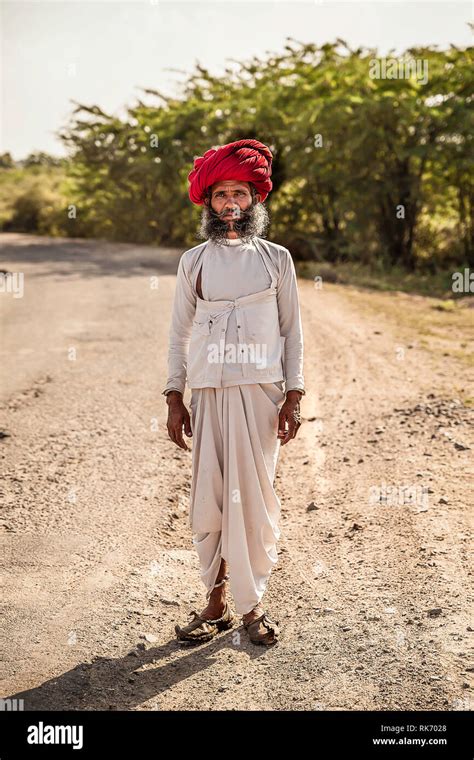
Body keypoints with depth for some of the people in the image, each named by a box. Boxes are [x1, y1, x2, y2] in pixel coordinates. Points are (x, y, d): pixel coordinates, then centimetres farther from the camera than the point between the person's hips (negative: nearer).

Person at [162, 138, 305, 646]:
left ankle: (251, 605, 10)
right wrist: (175, 399, 4)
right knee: (208, 499, 0)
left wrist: (293, 398, 0)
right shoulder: (194, 262, 10)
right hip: (209, 392, 1)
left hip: (261, 391, -1)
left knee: (254, 496, -3)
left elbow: (292, 332, 7)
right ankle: (216, 603, 12)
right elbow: (179, 333, 11)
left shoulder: (276, 259, 8)